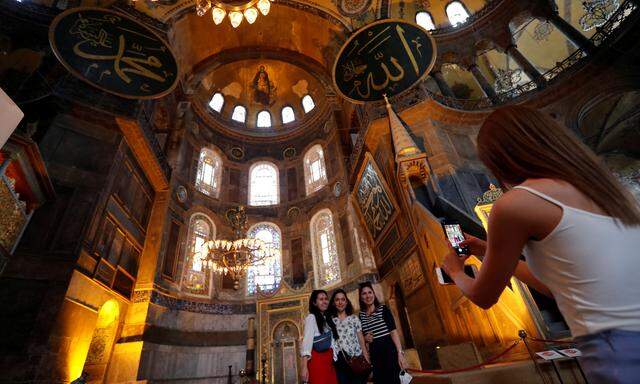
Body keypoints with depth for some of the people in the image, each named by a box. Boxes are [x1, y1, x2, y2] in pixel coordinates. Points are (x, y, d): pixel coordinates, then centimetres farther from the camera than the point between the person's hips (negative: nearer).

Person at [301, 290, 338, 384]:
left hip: (329, 359, 7)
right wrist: (304, 367, -24)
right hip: (317, 359, -7)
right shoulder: (311, 317, -10)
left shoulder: (327, 318, 13)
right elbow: (307, 341, -18)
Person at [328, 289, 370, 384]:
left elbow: (361, 340, 3)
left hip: (356, 359, 1)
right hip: (340, 362, 0)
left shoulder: (354, 318, 3)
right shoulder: (330, 320, 1)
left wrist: (367, 360, -2)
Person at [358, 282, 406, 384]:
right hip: (374, 353, 4)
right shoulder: (361, 315, 6)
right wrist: (365, 338, -3)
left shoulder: (383, 309, -3)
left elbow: (393, 331, -10)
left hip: (389, 349, -3)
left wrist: (400, 352, -18)